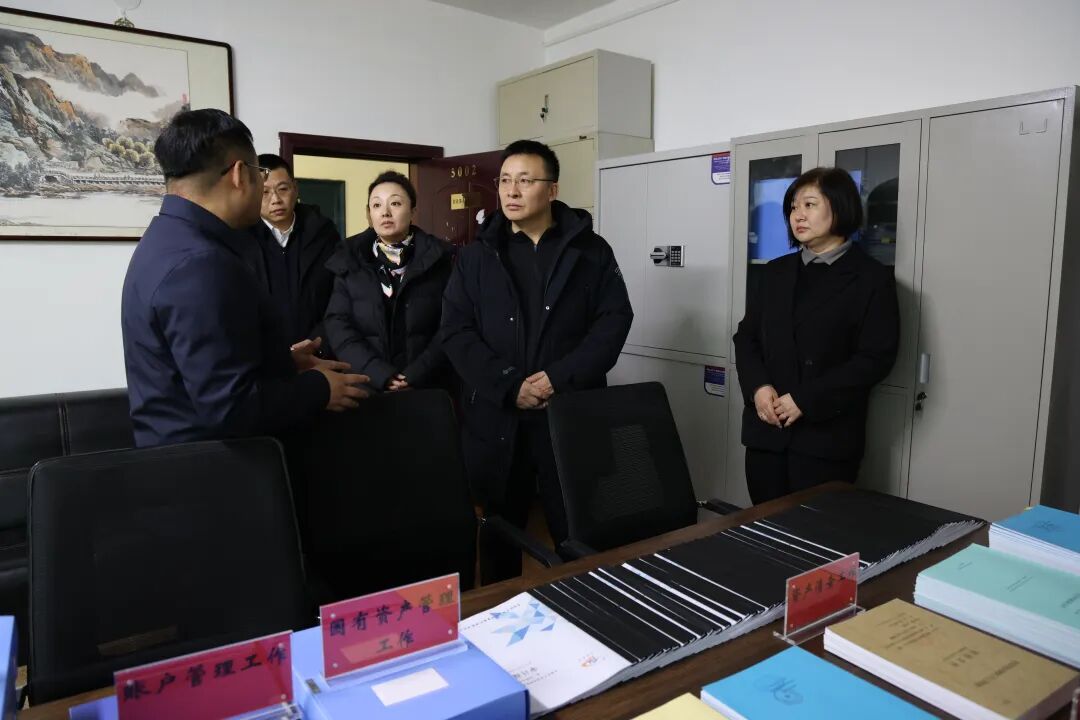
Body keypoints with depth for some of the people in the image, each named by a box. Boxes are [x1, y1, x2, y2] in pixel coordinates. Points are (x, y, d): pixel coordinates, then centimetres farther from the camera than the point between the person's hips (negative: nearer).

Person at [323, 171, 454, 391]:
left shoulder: (438, 258, 0)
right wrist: (380, 375, -15)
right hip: (365, 387, 1)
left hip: (428, 386, -1)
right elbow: (338, 325, -3)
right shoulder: (350, 259, 4)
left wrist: (416, 375, -15)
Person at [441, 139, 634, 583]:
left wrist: (560, 378, -15)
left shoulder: (591, 251, 6)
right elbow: (456, 333, -1)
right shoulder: (476, 256, 8)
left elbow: (614, 321, -3)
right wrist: (509, 386, -13)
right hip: (497, 420, 1)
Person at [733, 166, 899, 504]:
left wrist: (806, 400, -16)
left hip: (826, 436, -4)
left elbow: (875, 359, -9)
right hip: (766, 430, 5)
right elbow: (746, 336, 12)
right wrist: (758, 387, -8)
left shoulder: (872, 278, -1)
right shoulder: (776, 271, 14)